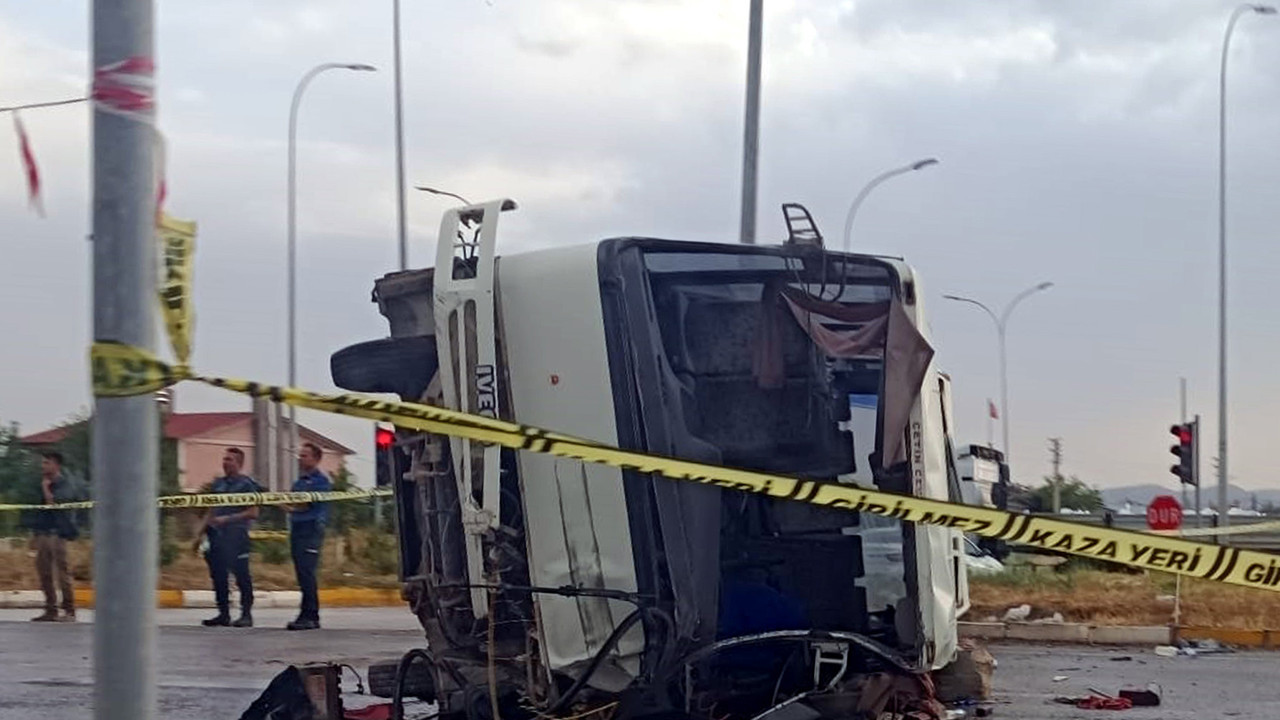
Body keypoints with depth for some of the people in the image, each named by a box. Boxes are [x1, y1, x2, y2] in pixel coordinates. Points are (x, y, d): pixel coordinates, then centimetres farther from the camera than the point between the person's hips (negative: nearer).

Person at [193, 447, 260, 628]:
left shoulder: (246, 484, -2)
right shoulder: (218, 484, 18)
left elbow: (253, 513, -8)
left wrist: (227, 519, -13)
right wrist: (200, 533, 17)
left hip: (236, 536, -7)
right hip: (216, 536, 7)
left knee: (241, 576, -5)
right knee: (218, 576, 6)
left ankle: (246, 614, 0)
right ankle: (223, 614, 13)